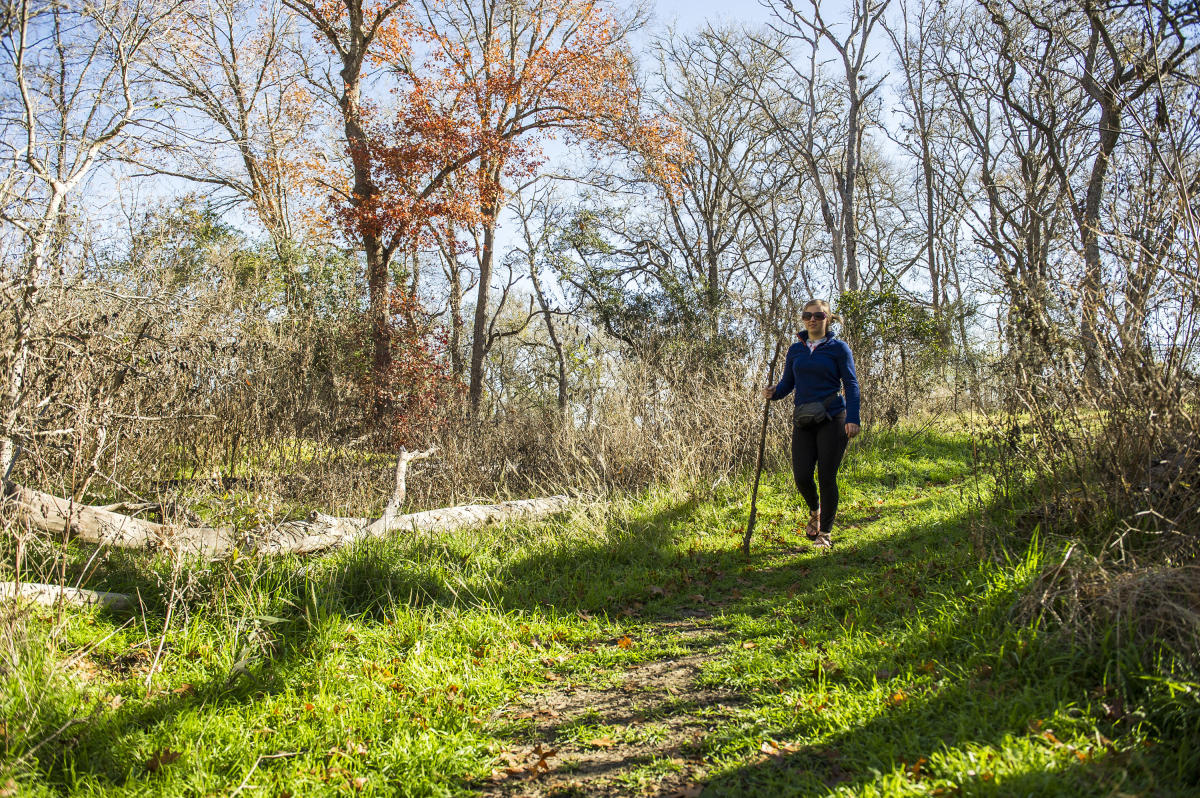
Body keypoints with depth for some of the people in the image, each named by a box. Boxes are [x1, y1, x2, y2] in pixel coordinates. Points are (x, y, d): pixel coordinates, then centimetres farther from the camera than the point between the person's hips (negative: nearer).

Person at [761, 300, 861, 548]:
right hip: (803, 422, 3)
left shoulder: (838, 348, 1)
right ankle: (814, 511, 29)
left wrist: (852, 418, -13)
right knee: (801, 476, -4)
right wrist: (773, 392, -7)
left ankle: (824, 532, 12)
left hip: (832, 419, -3)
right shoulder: (795, 350, 12)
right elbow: (787, 383, 16)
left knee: (826, 477, -3)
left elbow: (851, 385, -2)